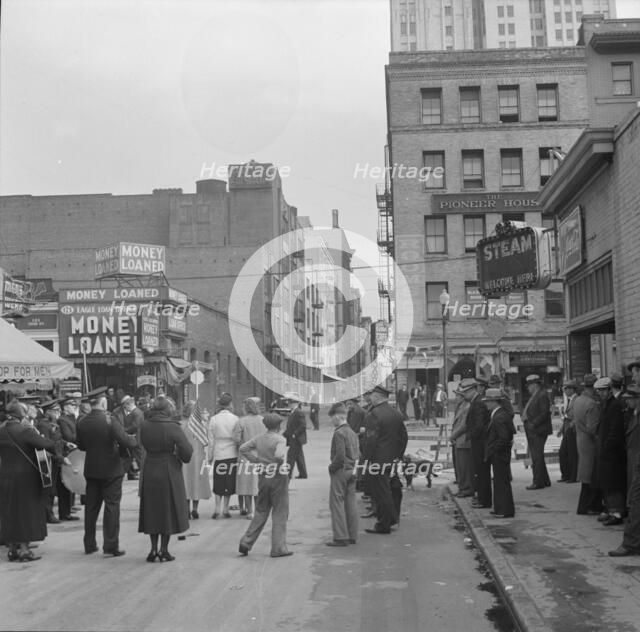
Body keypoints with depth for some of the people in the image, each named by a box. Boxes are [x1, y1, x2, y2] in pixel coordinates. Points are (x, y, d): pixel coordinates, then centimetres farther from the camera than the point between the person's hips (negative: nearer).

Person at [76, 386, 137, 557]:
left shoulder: (82, 423, -1)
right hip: (111, 470, -5)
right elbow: (125, 441, -22)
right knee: (112, 506, 1)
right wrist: (135, 438, -1)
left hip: (91, 470, 5)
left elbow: (81, 446, 9)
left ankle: (89, 544, 21)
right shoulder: (110, 421, -16)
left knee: (91, 507, 13)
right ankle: (111, 546, 1)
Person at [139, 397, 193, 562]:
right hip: (169, 472, -4)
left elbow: (145, 445, 9)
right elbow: (187, 451, -17)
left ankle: (153, 549, 15)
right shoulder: (172, 427, -17)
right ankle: (164, 550, 11)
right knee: (168, 510, 8)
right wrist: (180, 456, 1)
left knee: (152, 511, 14)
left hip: (149, 472, 4)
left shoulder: (144, 426, -4)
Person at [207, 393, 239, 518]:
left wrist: (209, 457, 7)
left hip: (219, 455, 1)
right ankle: (225, 508, 11)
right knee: (229, 482, 8)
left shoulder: (213, 419, -4)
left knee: (218, 483, 11)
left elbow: (211, 441, -1)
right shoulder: (235, 419, -6)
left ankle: (217, 507, 2)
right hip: (232, 454, 0)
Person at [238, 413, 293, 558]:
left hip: (263, 477, 6)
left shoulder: (259, 438, 5)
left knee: (261, 512, 17)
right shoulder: (280, 439, -14)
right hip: (278, 477, -6)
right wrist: (280, 464, -10)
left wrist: (256, 459, 8)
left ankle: (246, 543, 14)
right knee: (280, 513, 4)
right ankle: (278, 548, 6)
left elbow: (243, 448, 9)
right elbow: (279, 455, -30)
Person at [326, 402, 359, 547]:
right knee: (350, 503, 11)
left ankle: (340, 537, -3)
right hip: (352, 471, 8)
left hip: (340, 471, -8)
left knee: (336, 503, -2)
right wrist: (353, 467, 15)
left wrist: (332, 467, -9)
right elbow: (358, 453, 15)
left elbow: (340, 455, -22)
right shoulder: (353, 433, 12)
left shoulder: (339, 433, -15)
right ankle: (352, 536, 14)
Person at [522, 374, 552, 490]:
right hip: (532, 431, 10)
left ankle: (538, 482, -3)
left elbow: (545, 413, -19)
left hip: (538, 431, -10)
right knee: (536, 456, 14)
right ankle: (545, 480, 22)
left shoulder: (542, 395, -12)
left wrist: (533, 423, -21)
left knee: (537, 457, -7)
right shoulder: (534, 396, 18)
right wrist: (526, 419, 7)